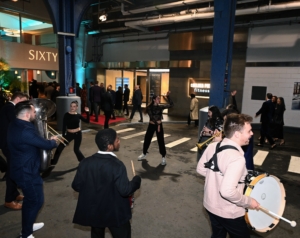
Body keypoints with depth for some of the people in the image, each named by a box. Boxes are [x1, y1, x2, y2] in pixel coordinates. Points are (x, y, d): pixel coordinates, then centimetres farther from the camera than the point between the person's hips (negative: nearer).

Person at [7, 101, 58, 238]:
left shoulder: (15, 125, 2)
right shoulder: (26, 130, -31)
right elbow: (46, 145, -23)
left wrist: (48, 140, 1)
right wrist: (53, 141, -3)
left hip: (22, 169, 10)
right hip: (27, 172, -10)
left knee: (30, 199, 25)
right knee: (36, 201, 7)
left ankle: (28, 226, 44)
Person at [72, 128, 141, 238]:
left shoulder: (85, 162, -12)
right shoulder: (117, 165, -27)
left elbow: (76, 186, -5)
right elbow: (125, 190, -26)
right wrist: (136, 180, -9)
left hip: (92, 211, 5)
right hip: (115, 213, -4)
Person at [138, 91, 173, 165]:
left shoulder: (161, 107, -3)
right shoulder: (149, 107, -7)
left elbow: (171, 105, -8)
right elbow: (151, 116, -18)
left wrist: (168, 96, -16)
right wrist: (157, 122, -25)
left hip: (159, 125, 0)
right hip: (151, 125, 1)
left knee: (161, 141, -1)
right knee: (147, 139, 11)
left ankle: (163, 157, 10)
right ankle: (144, 154, 33)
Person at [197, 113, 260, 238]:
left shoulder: (212, 146, -8)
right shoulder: (237, 158, -31)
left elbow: (200, 169, 3)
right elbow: (227, 191, -36)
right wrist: (249, 202, -20)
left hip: (210, 206, 7)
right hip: (228, 213, -6)